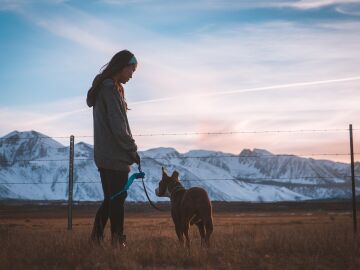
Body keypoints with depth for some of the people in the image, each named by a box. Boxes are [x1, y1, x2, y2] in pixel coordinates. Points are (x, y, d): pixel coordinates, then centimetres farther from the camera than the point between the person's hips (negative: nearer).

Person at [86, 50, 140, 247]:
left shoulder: (103, 87, 18)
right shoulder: (110, 88, -13)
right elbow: (118, 126, -18)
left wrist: (129, 149, 14)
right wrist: (132, 149, -9)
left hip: (104, 156, 10)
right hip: (115, 156, -10)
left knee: (110, 199, 14)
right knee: (117, 198, -4)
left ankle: (96, 237, 16)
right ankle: (117, 240, 0)